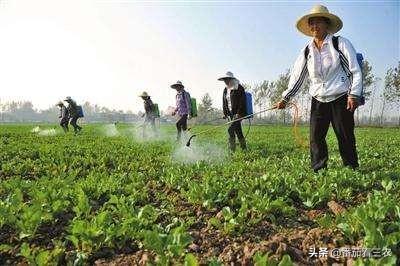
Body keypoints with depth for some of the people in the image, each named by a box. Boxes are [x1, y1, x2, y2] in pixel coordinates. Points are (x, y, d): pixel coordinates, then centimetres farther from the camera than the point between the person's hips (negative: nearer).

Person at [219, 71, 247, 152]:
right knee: (238, 131, 9)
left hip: (238, 113, -7)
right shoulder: (225, 90, 13)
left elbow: (242, 102, -15)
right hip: (230, 113, 7)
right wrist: (225, 113, 8)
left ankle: (232, 149, -12)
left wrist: (239, 113, -20)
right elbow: (224, 102, 16)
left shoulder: (239, 88, -10)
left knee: (231, 129, -18)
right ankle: (243, 148, 17)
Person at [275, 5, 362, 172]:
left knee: (345, 137, -1)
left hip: (341, 99, -3)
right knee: (315, 138, -2)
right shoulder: (307, 51, 10)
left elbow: (355, 70, -2)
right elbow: (297, 77, 10)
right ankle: (318, 173, 7)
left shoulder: (340, 43, 0)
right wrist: (285, 98, 3)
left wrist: (354, 94, -12)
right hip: (318, 101, 3)